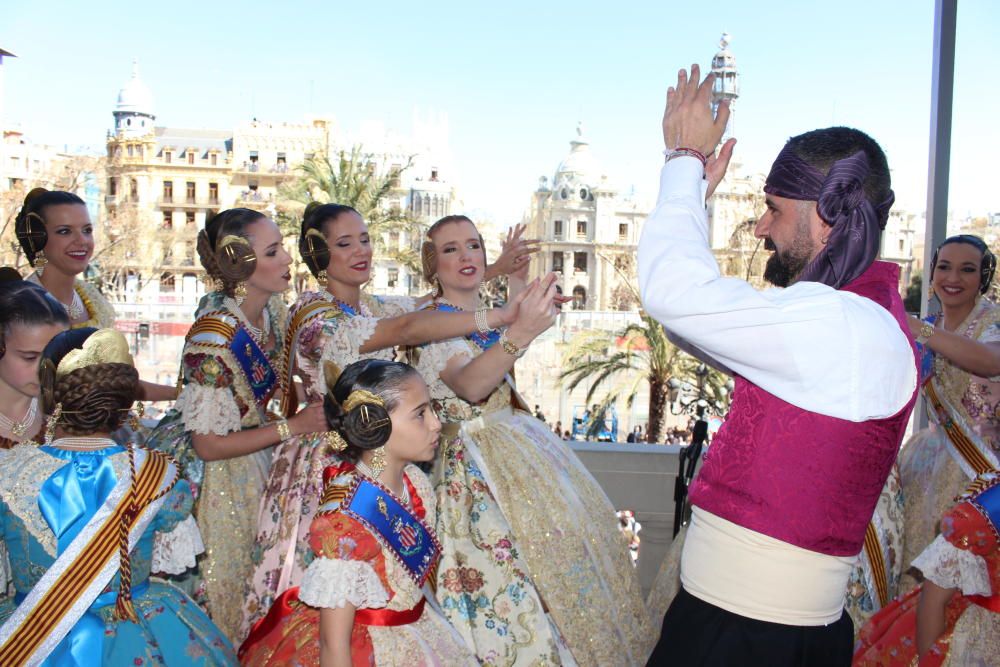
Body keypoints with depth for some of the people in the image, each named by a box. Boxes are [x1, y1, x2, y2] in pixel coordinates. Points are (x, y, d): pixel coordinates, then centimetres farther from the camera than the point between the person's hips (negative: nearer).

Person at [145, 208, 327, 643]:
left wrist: (317, 413, -4)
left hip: (256, 465, 7)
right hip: (212, 477, -7)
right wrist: (294, 427, -21)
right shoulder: (213, 337, -28)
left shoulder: (271, 312, -5)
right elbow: (208, 445, -22)